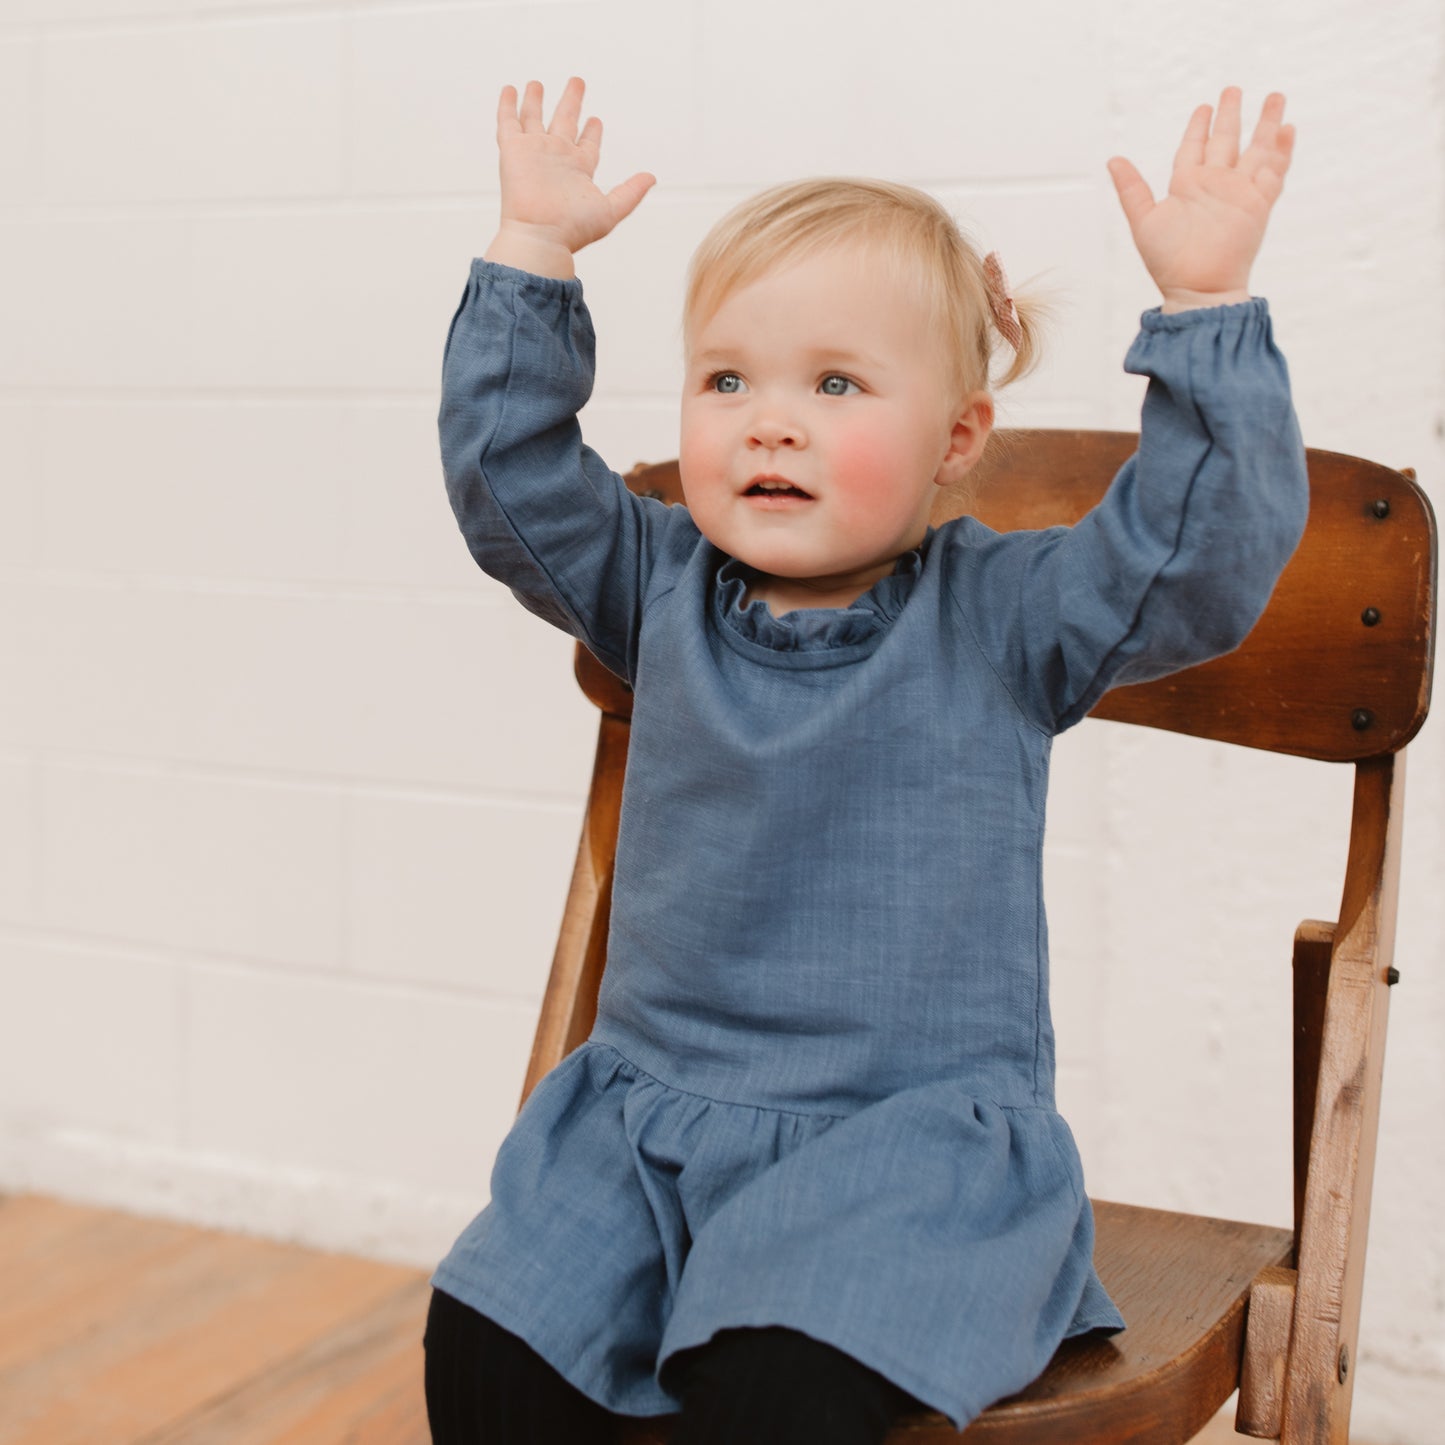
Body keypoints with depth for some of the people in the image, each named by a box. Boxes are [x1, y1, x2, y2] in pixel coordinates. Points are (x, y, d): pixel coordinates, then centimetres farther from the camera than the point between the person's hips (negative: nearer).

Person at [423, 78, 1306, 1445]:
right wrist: (532, 251, 3)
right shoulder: (661, 589, 7)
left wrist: (1206, 306, -19)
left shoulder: (1000, 614, -3)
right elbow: (508, 473, 8)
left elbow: (1204, 549, -12)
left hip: (907, 1136, -4)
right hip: (649, 1117, 4)